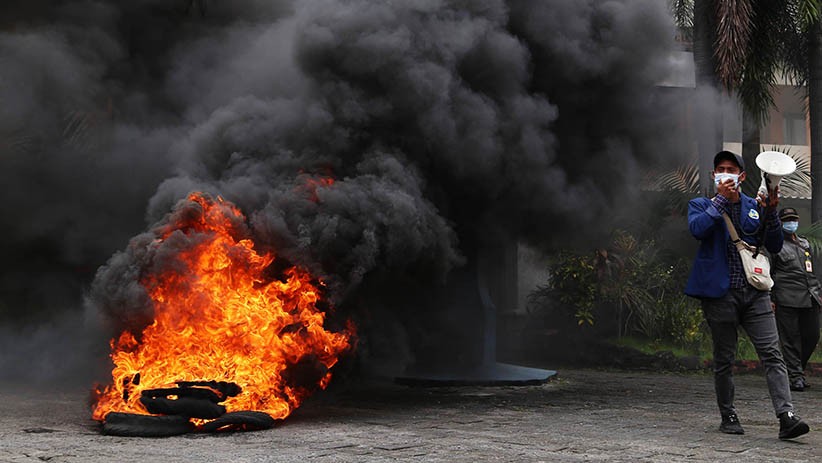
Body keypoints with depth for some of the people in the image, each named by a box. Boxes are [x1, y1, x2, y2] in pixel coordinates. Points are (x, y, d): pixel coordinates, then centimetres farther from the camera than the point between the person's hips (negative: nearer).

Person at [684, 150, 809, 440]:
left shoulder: (755, 207, 13)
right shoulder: (701, 205, 8)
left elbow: (775, 247, 8)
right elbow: (697, 229, -14)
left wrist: (771, 212, -6)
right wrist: (721, 199, -15)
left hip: (755, 293, 2)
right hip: (720, 294, -2)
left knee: (772, 354, -10)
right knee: (724, 359, 7)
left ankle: (786, 417, -17)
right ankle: (728, 417, 20)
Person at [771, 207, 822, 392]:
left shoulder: (804, 243, 21)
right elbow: (767, 273, -1)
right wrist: (770, 299, -7)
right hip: (787, 299, -6)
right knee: (790, 339, -5)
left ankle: (797, 369, 22)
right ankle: (795, 376, -1)